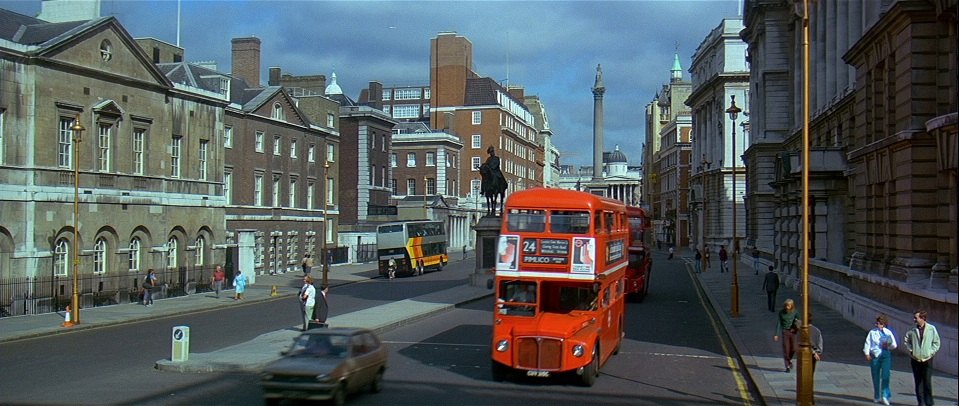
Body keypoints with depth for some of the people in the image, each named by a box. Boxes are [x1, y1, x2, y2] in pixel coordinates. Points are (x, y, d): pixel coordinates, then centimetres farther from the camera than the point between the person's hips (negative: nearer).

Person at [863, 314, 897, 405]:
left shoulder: (888, 332, 3)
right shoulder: (872, 332, 4)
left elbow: (894, 345, 9)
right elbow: (867, 343, 4)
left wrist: (888, 346, -10)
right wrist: (867, 354, -5)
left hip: (886, 356, -1)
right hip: (874, 356, 1)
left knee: (885, 376, -12)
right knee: (875, 377, 7)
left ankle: (884, 396, -10)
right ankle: (876, 397, 20)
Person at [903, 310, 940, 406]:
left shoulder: (931, 329, -3)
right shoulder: (912, 330, 1)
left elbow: (936, 342, 4)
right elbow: (906, 340, 12)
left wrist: (931, 353, -4)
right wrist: (910, 351, 1)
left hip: (927, 359, -2)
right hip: (915, 359, 2)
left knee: (927, 382, -4)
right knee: (918, 382, 6)